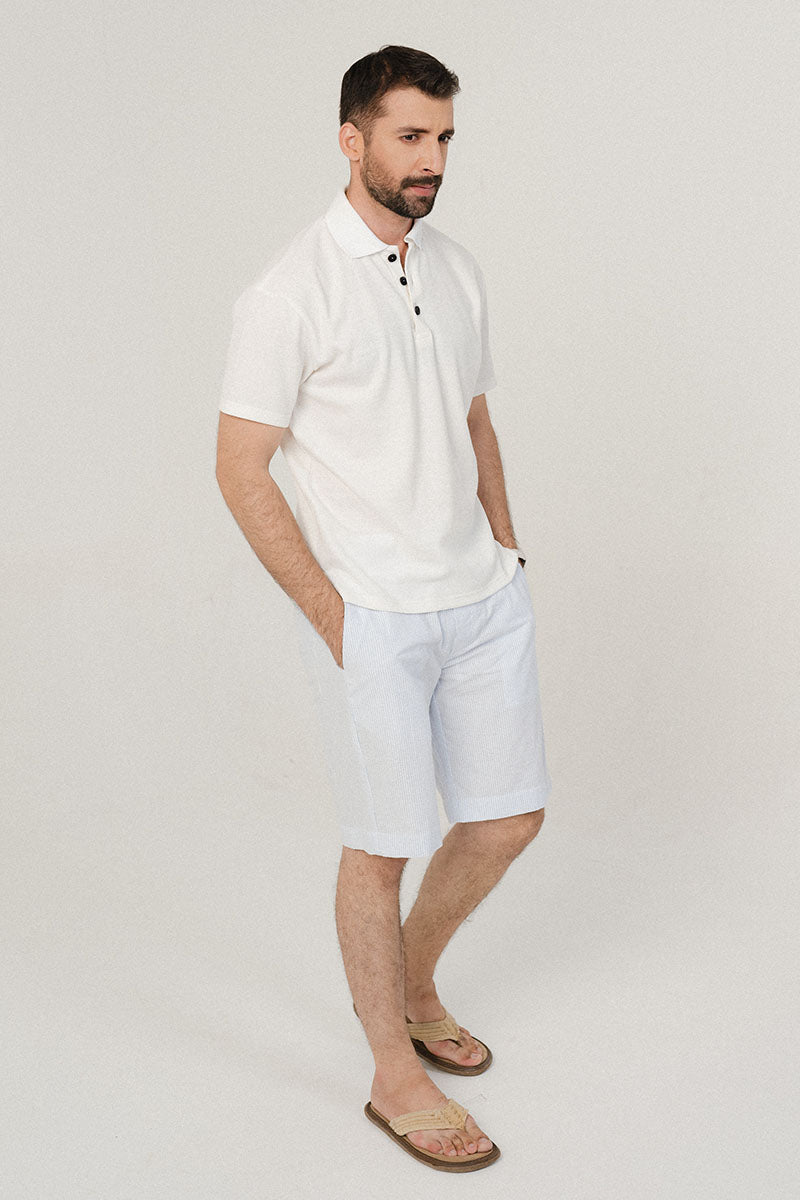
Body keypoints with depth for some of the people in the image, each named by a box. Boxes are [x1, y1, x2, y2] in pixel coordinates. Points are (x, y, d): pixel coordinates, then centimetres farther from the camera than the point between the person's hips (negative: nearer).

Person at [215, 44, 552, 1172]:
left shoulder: (459, 270, 9)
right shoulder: (292, 291, -12)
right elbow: (241, 471, -12)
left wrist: (506, 555, 10)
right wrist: (332, 618, -13)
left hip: (485, 600, 7)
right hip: (373, 617, -7)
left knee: (508, 818, 13)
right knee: (383, 847, 5)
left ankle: (408, 984, 39)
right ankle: (396, 1077, 24)